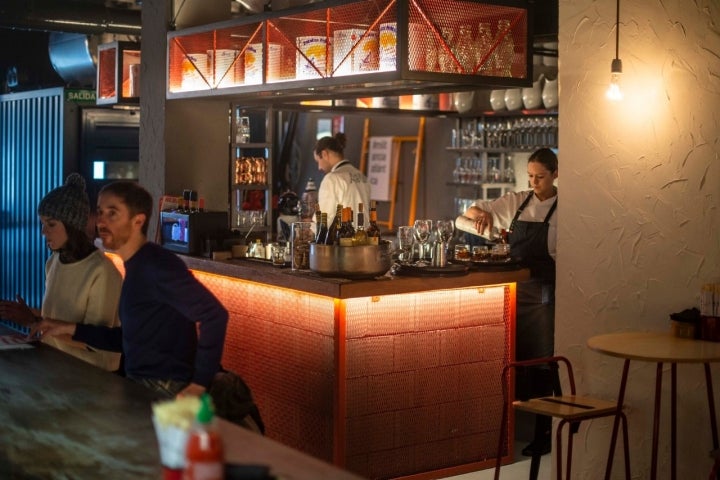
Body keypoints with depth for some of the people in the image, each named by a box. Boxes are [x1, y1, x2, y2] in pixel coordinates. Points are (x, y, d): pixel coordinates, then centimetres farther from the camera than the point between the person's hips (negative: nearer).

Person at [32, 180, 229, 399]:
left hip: (167, 393, -9)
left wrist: (200, 383, -23)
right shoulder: (135, 267, 14)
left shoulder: (157, 264, -17)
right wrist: (71, 330, 14)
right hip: (140, 388, 9)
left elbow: (214, 315, -25)